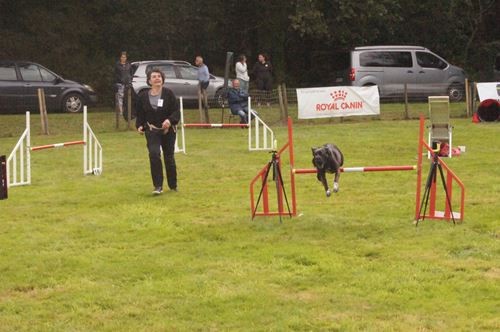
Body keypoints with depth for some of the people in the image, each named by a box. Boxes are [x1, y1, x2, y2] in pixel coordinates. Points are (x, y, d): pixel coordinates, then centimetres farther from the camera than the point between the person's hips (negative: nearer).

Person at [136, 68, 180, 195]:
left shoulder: (168, 93, -6)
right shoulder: (143, 96, -1)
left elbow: (176, 111, -8)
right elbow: (140, 114, 7)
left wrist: (170, 120, -27)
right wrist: (139, 126, -11)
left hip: (168, 130, 0)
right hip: (151, 131, 0)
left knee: (169, 157, 9)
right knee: (154, 155, -20)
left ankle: (173, 185, 28)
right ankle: (158, 186, -14)